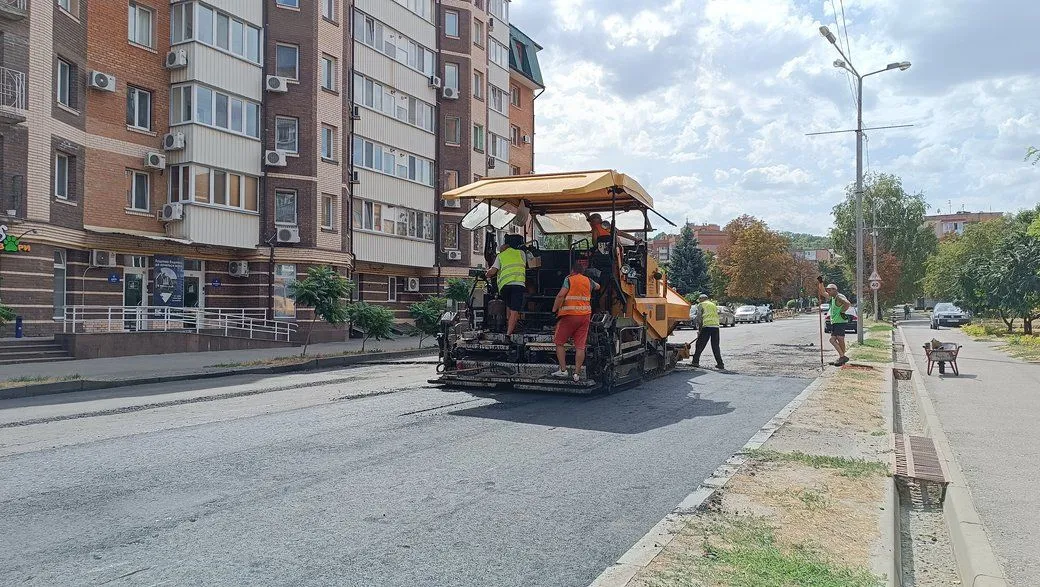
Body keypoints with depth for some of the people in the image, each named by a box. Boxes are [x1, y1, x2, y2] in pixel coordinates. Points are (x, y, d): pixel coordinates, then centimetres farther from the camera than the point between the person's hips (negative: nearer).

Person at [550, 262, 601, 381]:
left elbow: (561, 295, -14)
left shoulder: (569, 279, -1)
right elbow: (597, 287, 37)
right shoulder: (588, 281, 14)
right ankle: (577, 373, -1)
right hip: (585, 315, 4)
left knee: (559, 343, 8)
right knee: (580, 346, 1)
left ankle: (563, 370, 3)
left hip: (569, 315, -4)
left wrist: (554, 309, -7)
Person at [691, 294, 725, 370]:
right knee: (716, 346, 9)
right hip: (716, 326, 5)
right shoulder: (713, 304, 26)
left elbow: (698, 317, 0)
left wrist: (700, 329, 7)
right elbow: (717, 315, 23)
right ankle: (720, 364, 5)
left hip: (707, 326, -5)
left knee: (700, 345, 2)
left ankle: (695, 362, 3)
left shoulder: (701, 305, 8)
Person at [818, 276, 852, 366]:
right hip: (834, 322, 10)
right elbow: (823, 293, 27)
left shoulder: (839, 297, -11)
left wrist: (842, 312, -19)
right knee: (832, 340, 4)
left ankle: (842, 357, -3)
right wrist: (820, 283, 17)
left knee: (840, 339, -8)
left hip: (840, 322, -10)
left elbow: (848, 304, -28)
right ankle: (842, 357, 6)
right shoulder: (832, 298, 17)